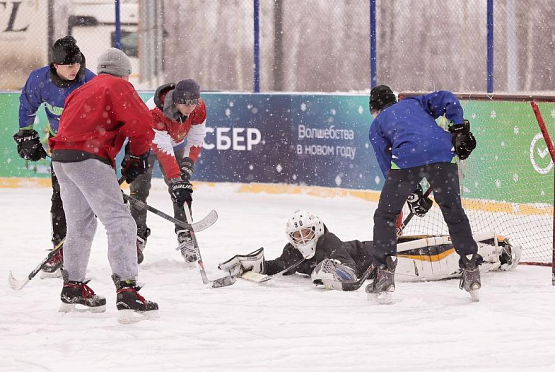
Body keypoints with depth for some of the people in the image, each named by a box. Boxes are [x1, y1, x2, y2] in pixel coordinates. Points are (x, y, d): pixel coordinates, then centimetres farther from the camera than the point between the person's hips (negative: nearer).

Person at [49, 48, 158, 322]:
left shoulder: (83, 91, 27)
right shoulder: (119, 86, 2)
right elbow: (140, 124, -10)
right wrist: (137, 156, 7)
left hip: (61, 156, 9)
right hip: (87, 158, -9)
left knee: (80, 225, 23)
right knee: (119, 222, -12)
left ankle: (73, 288, 35)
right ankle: (126, 291, -24)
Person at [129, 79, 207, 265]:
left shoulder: (199, 108, -26)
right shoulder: (155, 112, -42)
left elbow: (196, 141, -13)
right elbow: (163, 151, -43)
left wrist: (187, 166, -24)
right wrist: (176, 180, -46)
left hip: (176, 143, 4)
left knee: (183, 190, -8)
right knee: (139, 189, -8)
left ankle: (185, 235, -2)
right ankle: (137, 237, 3)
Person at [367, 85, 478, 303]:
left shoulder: (377, 125, 28)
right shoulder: (413, 103, 34)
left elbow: (387, 165, 21)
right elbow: (446, 99, 16)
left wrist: (412, 194, 23)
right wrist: (459, 130, 12)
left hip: (407, 158, -2)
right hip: (442, 153, 2)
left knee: (385, 215, 14)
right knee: (454, 213, 18)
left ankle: (384, 274, 8)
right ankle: (471, 270, 18)